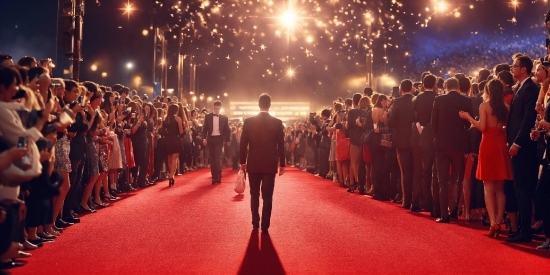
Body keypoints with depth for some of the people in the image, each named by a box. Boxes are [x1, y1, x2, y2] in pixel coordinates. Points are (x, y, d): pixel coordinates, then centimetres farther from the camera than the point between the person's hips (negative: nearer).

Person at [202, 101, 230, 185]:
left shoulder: (224, 118, 5)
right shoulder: (208, 116, 5)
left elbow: (227, 130, 9)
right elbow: (205, 128, 3)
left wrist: (227, 140, 4)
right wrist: (204, 138, -8)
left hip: (219, 139, -1)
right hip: (210, 139, 1)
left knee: (218, 157, -12)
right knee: (212, 158, 5)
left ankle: (218, 176, -9)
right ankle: (214, 176, 11)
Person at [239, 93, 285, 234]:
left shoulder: (249, 121, -4)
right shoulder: (277, 122, -5)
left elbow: (243, 144, -2)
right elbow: (281, 146, -2)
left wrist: (242, 162, 9)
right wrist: (282, 164, 6)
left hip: (253, 164, 1)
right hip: (270, 165, -1)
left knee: (254, 194, 16)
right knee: (267, 196, 3)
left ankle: (255, 222, 20)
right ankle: (265, 226, 2)